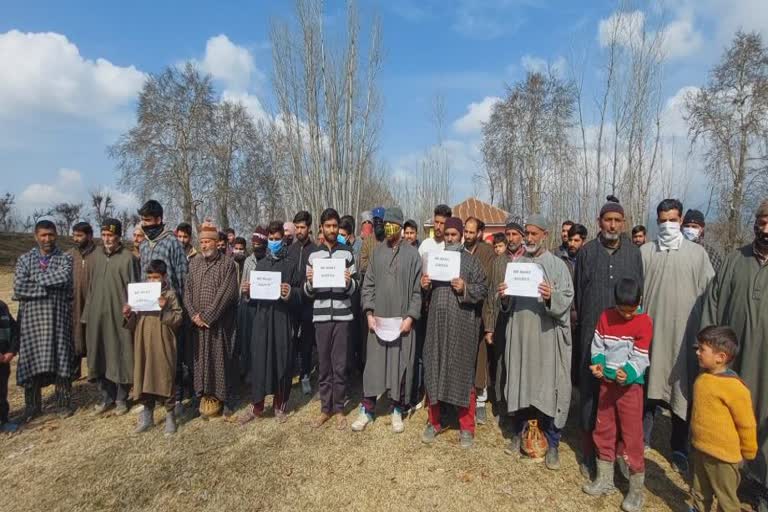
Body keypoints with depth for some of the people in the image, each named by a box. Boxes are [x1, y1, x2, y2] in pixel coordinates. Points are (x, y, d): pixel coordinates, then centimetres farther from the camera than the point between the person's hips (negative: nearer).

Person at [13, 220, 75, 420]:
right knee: (31, 360, 6)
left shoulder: (65, 259, 3)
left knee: (60, 359, 4)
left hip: (58, 317, -1)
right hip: (32, 317, 1)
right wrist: (48, 288, -10)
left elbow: (64, 278, -18)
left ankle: (64, 403, 16)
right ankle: (32, 406, 21)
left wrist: (35, 278, -10)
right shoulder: (24, 259, 6)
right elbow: (19, 289, -6)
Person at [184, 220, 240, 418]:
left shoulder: (227, 264, -6)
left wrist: (207, 316, -13)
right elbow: (187, 291, 8)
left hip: (219, 322, -4)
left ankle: (218, 397, 14)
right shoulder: (194, 264, 10)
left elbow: (226, 293, -13)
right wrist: (194, 315, -6)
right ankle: (203, 395, 22)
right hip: (198, 323, 4)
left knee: (219, 358, 2)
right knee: (200, 358, 9)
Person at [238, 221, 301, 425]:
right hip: (261, 317, 3)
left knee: (282, 360, 3)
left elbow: (299, 293, -1)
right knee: (259, 360, 3)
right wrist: (246, 291, -6)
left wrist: (290, 293, -22)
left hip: (282, 318, -2)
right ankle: (256, 405, 15)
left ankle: (280, 405, 18)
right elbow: (253, 292, 15)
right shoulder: (260, 264, 15)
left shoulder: (292, 264, 5)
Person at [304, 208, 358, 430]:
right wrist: (309, 281, -13)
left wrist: (349, 282, -18)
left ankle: (339, 409, 17)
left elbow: (354, 288, 4)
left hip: (342, 315, -1)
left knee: (340, 365, 4)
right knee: (323, 365, 8)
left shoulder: (347, 253, 3)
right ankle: (325, 408, 21)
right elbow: (308, 292, 8)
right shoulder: (313, 255, 7)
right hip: (321, 316, 1)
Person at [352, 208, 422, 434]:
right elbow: (368, 284, 6)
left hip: (402, 320, -2)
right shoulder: (377, 251, 6)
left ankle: (397, 410, 22)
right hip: (378, 318, 2)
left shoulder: (412, 253, -2)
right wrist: (369, 313, -3)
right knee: (373, 363, 6)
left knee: (401, 364, 6)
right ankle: (367, 409, 19)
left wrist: (410, 317, -10)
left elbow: (417, 289, -2)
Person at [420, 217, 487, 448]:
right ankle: (434, 422, 24)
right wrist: (424, 286, -5)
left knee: (463, 373, 4)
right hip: (437, 323, 4)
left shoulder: (471, 260, 0)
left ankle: (466, 427, 17)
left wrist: (465, 288, -19)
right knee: (433, 370, 8)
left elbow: (484, 289, -2)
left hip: (462, 326, -3)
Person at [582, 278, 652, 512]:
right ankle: (605, 479, 32)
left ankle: (637, 490, 18)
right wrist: (598, 363, -14)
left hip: (630, 385, -5)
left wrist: (627, 374, -32)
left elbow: (640, 358, -16)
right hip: (606, 382, 5)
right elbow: (597, 345, 4)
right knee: (603, 431, 14)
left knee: (632, 436, 1)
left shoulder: (645, 322, -11)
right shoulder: (606, 316, 2)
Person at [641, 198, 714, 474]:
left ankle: (680, 449, 23)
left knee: (682, 391, 8)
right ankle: (642, 439, 22)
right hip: (652, 331, 0)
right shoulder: (645, 252, 3)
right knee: (649, 387, 6)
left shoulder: (697, 253, 3)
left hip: (684, 333, 0)